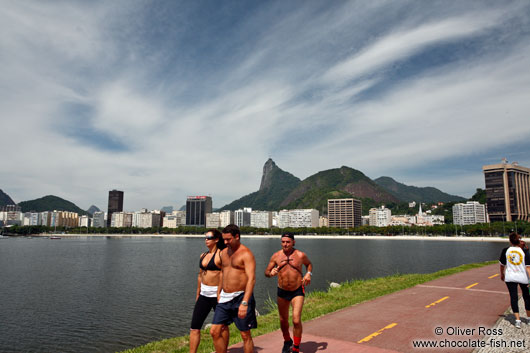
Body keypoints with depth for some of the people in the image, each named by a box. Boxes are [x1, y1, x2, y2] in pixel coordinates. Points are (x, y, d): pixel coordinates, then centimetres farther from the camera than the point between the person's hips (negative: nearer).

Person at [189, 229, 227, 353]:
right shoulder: (203, 255, 11)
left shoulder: (221, 255, -12)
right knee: (194, 327, 3)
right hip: (204, 294, 7)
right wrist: (197, 294, 21)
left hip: (217, 294, -6)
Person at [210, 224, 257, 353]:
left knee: (245, 335, 4)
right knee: (215, 332, 6)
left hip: (240, 297, -7)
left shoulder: (246, 254, -13)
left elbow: (251, 279, -22)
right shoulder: (224, 252, 10)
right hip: (224, 298, 7)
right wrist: (219, 292, 22)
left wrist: (244, 303, -31)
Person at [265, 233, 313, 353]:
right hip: (282, 292, 3)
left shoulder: (300, 255, -9)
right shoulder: (276, 256, -6)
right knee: (283, 321, 17)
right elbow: (266, 272, 0)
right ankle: (287, 342, 46)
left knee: (296, 321, -14)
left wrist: (308, 273, -7)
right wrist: (271, 273, -23)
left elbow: (309, 264, 13)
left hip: (297, 291, -2)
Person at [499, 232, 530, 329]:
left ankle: (517, 320, -1)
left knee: (513, 297, 4)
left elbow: (502, 265, 6)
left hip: (510, 277, 0)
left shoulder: (505, 251, -4)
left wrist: (502, 274, 21)